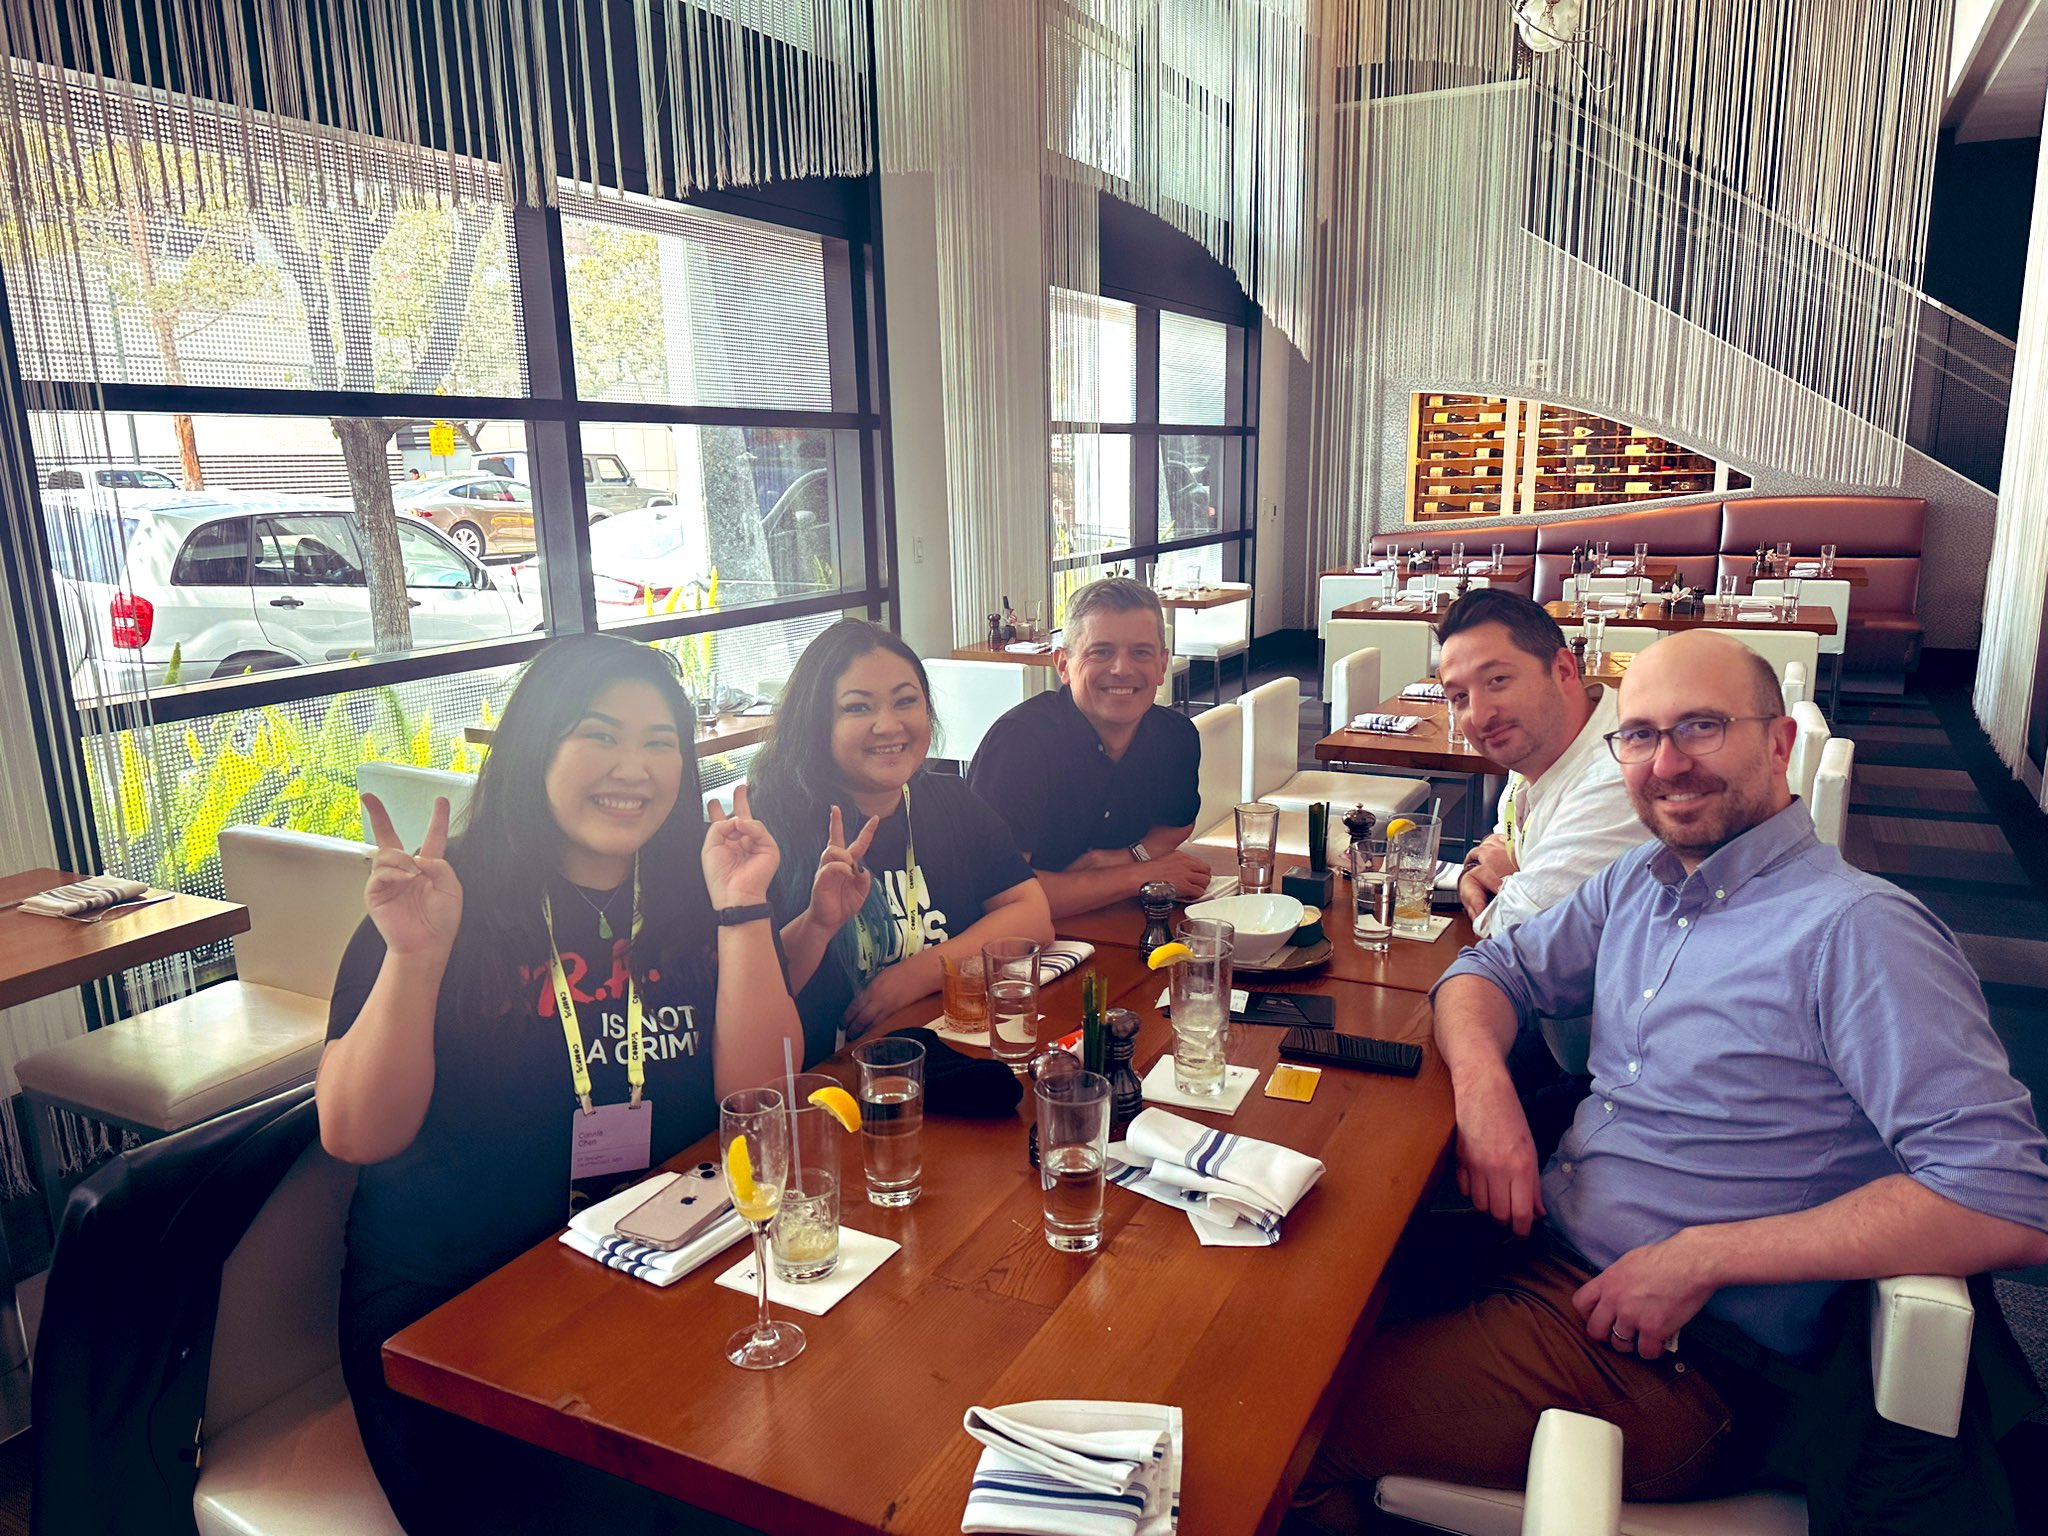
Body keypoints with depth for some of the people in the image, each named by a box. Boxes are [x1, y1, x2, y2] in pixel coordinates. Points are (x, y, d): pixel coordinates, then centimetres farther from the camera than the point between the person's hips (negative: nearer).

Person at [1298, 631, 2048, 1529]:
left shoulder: (1857, 930, -16)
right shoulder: (1637, 885, 8)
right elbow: (1492, 970, 15)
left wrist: (1702, 1256, -22)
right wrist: (1482, 1082, -9)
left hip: (1680, 1357, -7)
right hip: (1533, 1248, 7)